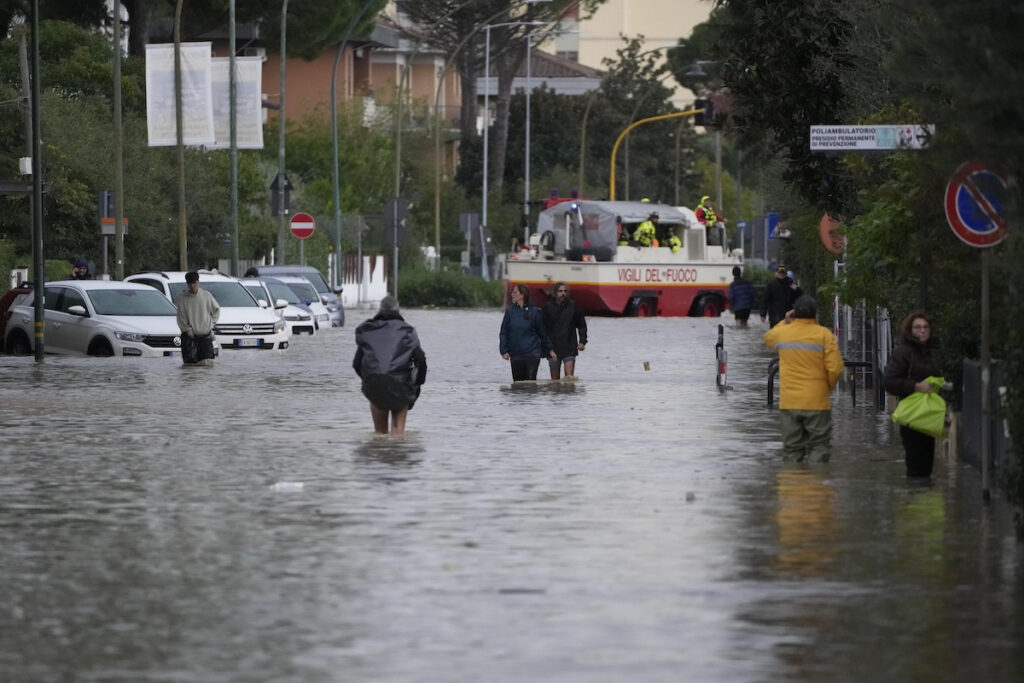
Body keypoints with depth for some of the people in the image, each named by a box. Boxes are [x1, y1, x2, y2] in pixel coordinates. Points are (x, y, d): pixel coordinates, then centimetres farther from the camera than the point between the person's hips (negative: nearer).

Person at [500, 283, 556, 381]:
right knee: (517, 381, 6)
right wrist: (504, 351, -4)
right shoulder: (510, 311, 4)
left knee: (531, 380, -12)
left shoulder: (534, 311, 0)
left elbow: (542, 332, 8)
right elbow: (503, 332, 6)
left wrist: (549, 349, 12)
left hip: (532, 353, -2)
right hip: (515, 354, 2)